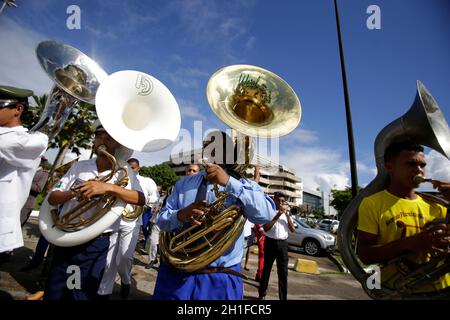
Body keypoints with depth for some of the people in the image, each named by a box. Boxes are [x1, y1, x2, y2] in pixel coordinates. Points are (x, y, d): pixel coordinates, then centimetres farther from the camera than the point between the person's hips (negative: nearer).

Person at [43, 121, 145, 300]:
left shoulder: (124, 172, -7)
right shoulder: (79, 166, 4)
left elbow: (141, 200, -23)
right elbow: (52, 198, 3)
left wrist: (108, 187, -35)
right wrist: (73, 192, -18)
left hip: (95, 245, -3)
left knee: (82, 296, 12)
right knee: (52, 295, 18)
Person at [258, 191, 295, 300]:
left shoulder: (286, 214, 9)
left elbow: (292, 229, -1)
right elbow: (266, 228, -15)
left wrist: (287, 215, -10)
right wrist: (277, 215, -17)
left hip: (283, 243, 3)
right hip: (270, 242, -3)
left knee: (283, 272, 5)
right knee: (266, 269, 11)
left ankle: (283, 297, 17)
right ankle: (262, 294, 27)